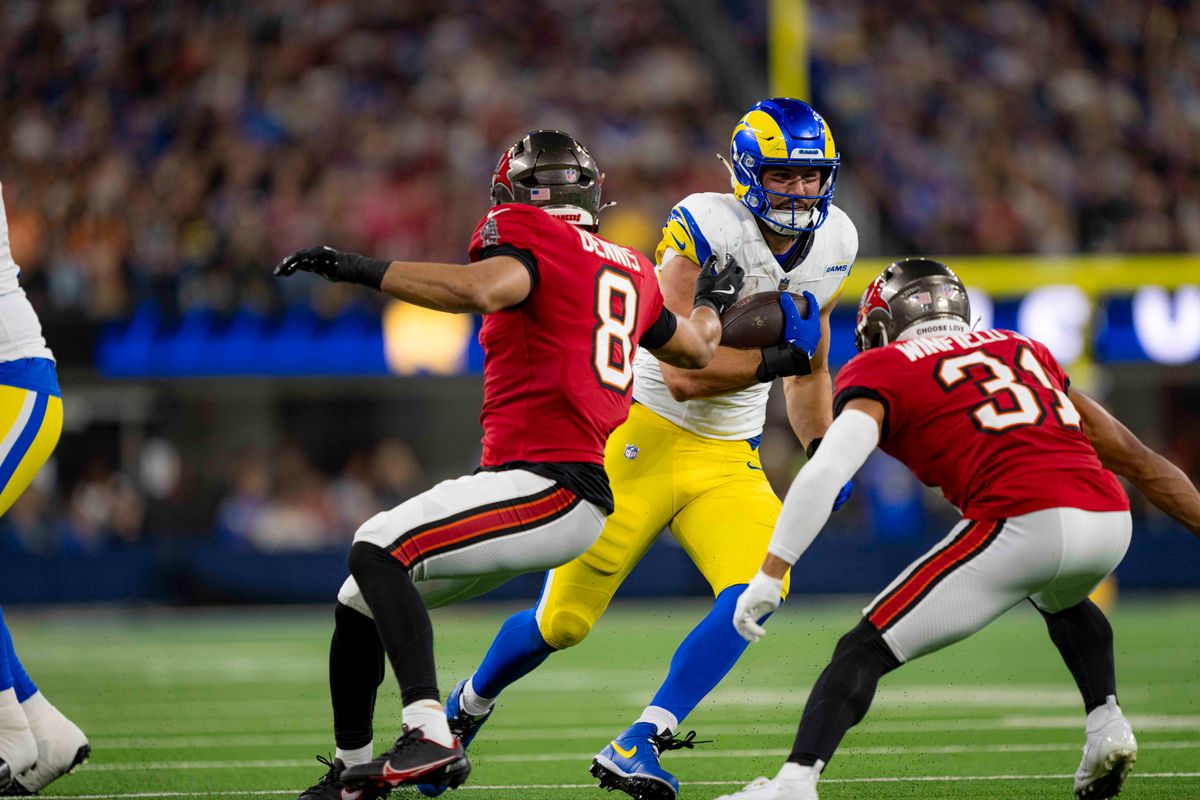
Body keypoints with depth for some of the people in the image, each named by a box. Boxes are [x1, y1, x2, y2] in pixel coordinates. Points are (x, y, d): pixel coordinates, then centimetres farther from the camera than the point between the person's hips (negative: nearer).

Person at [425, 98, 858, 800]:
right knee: (565, 621, 2)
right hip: (644, 440, -5)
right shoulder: (708, 229, -19)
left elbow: (810, 370, 20)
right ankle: (467, 708, 33)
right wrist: (780, 357, -20)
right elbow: (683, 372, -24)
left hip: (729, 461, 5)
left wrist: (824, 452, 7)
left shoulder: (831, 246, 4)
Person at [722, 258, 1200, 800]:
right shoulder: (1025, 351, 29)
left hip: (1026, 525, -6)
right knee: (1063, 602, 40)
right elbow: (1134, 457, 29)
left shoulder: (880, 371, 12)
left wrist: (768, 577, -4)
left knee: (866, 649, 1)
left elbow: (826, 474, -4)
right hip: (1112, 522, 6)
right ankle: (1106, 723, 22)